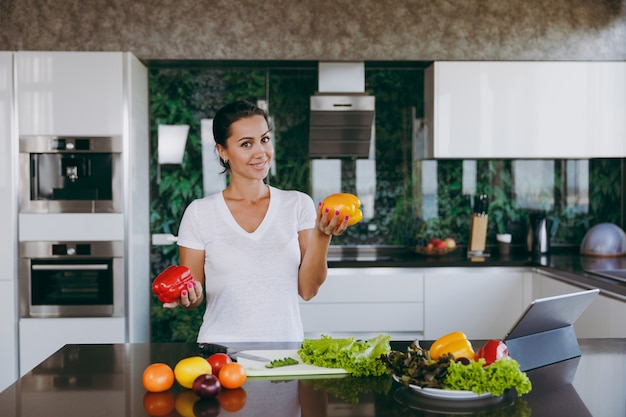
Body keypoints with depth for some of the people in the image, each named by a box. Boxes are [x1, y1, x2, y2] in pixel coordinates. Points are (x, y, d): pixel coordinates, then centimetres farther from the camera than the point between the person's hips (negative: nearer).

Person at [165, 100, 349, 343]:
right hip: (221, 348, -1)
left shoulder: (299, 205, 5)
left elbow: (308, 290, 1)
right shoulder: (199, 213, 1)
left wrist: (322, 235, -10)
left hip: (285, 346, 1)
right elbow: (191, 297, 6)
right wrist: (190, 297, -14)